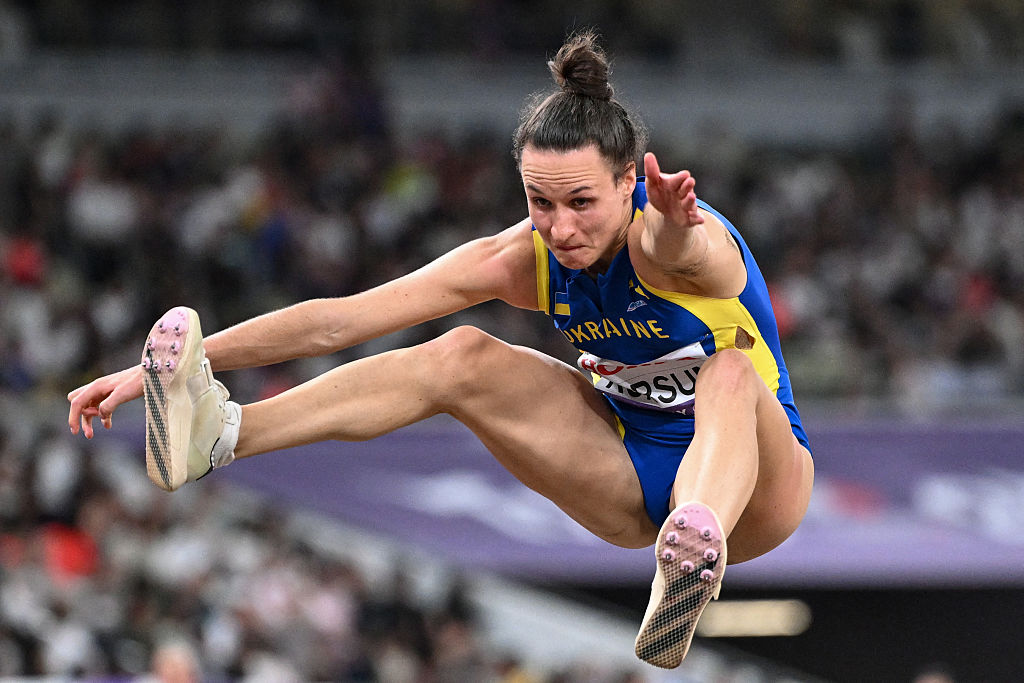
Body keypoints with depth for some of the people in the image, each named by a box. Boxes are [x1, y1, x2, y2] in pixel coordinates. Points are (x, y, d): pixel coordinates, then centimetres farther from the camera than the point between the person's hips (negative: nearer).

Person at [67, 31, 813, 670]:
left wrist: (675, 226, -80)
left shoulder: (680, 239, -27)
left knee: (729, 372, -38)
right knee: (465, 358, -15)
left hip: (751, 480, -5)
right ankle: (218, 432, -28)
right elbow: (340, 320, -13)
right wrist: (173, 362, -18)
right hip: (634, 482, 5)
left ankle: (694, 555, -69)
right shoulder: (524, 258, -12)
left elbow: (677, 248, -55)